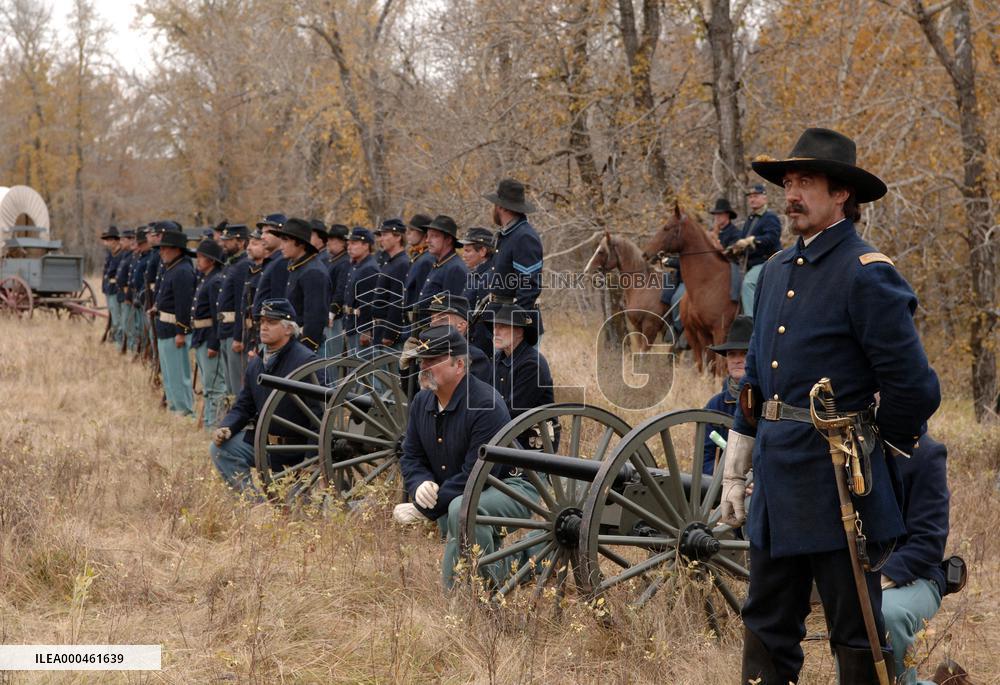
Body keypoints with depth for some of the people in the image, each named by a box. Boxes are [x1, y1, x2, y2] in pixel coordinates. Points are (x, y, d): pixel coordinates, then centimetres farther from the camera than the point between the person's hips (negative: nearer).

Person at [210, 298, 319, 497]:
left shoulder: (305, 360, -17)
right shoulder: (256, 364, 8)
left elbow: (319, 414, -20)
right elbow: (243, 406, 12)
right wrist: (226, 428, -11)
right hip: (262, 441, 7)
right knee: (220, 448, -8)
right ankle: (254, 503, -4)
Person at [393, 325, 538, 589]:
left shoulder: (486, 405, -26)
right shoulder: (422, 402, -1)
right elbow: (411, 458, 3)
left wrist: (423, 510, -28)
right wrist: (420, 485, -22)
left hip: (508, 489, -9)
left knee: (462, 508, -41)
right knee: (453, 586, 12)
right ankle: (525, 559, 29)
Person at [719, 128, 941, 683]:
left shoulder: (867, 275, -12)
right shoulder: (776, 271, 13)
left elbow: (915, 388, -13)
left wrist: (876, 449, 1)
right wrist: (735, 472, 17)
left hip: (838, 488, -8)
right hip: (776, 487, 8)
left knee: (856, 636, 4)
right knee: (766, 631, 14)